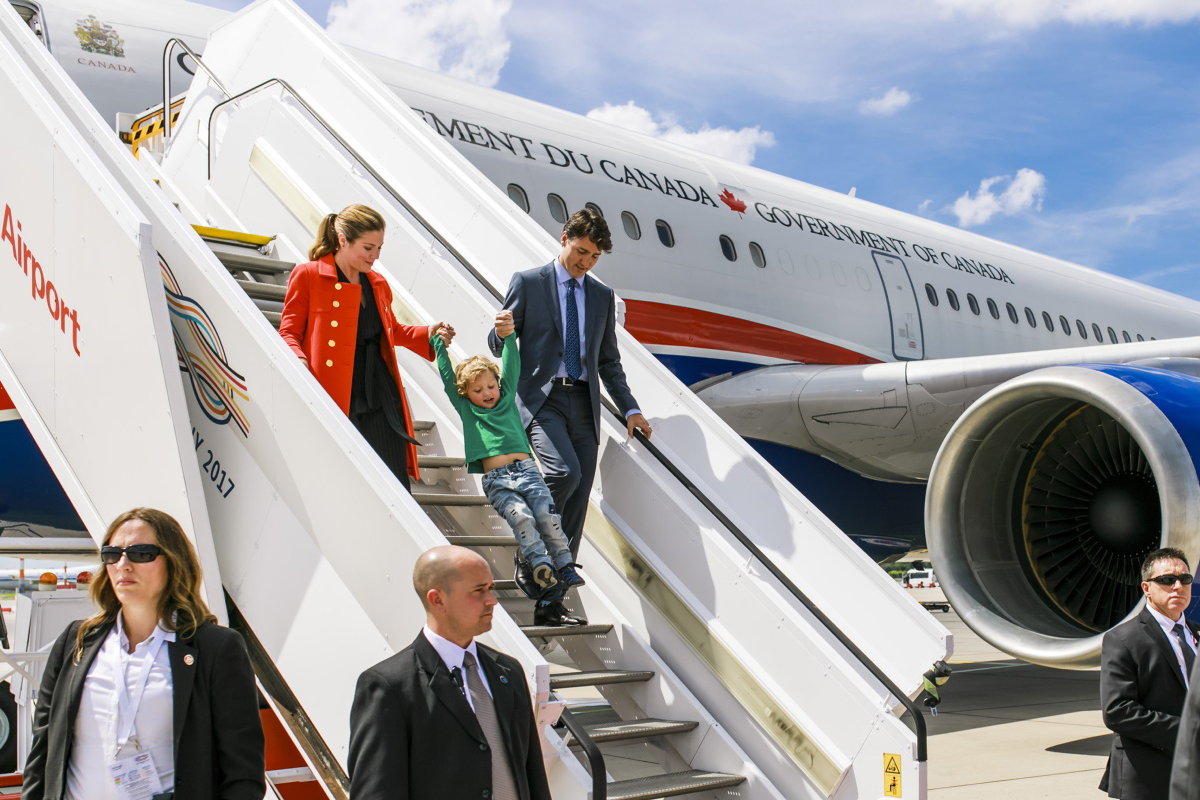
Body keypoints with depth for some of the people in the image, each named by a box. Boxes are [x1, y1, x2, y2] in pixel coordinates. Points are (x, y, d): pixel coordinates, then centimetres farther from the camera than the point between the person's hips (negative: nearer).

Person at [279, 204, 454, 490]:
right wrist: (298, 361, -21)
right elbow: (289, 332, 0)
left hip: (381, 400, 5)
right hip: (332, 399, -5)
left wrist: (428, 333, 15)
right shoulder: (307, 275, 0)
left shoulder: (378, 284, 18)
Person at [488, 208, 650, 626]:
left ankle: (551, 603, 4)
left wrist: (630, 408, 11)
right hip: (540, 398, -4)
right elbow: (498, 346, 5)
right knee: (566, 471, -29)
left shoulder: (603, 296, 17)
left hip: (583, 403, 4)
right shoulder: (528, 282, 5)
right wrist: (502, 332, -19)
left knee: (575, 510, -1)